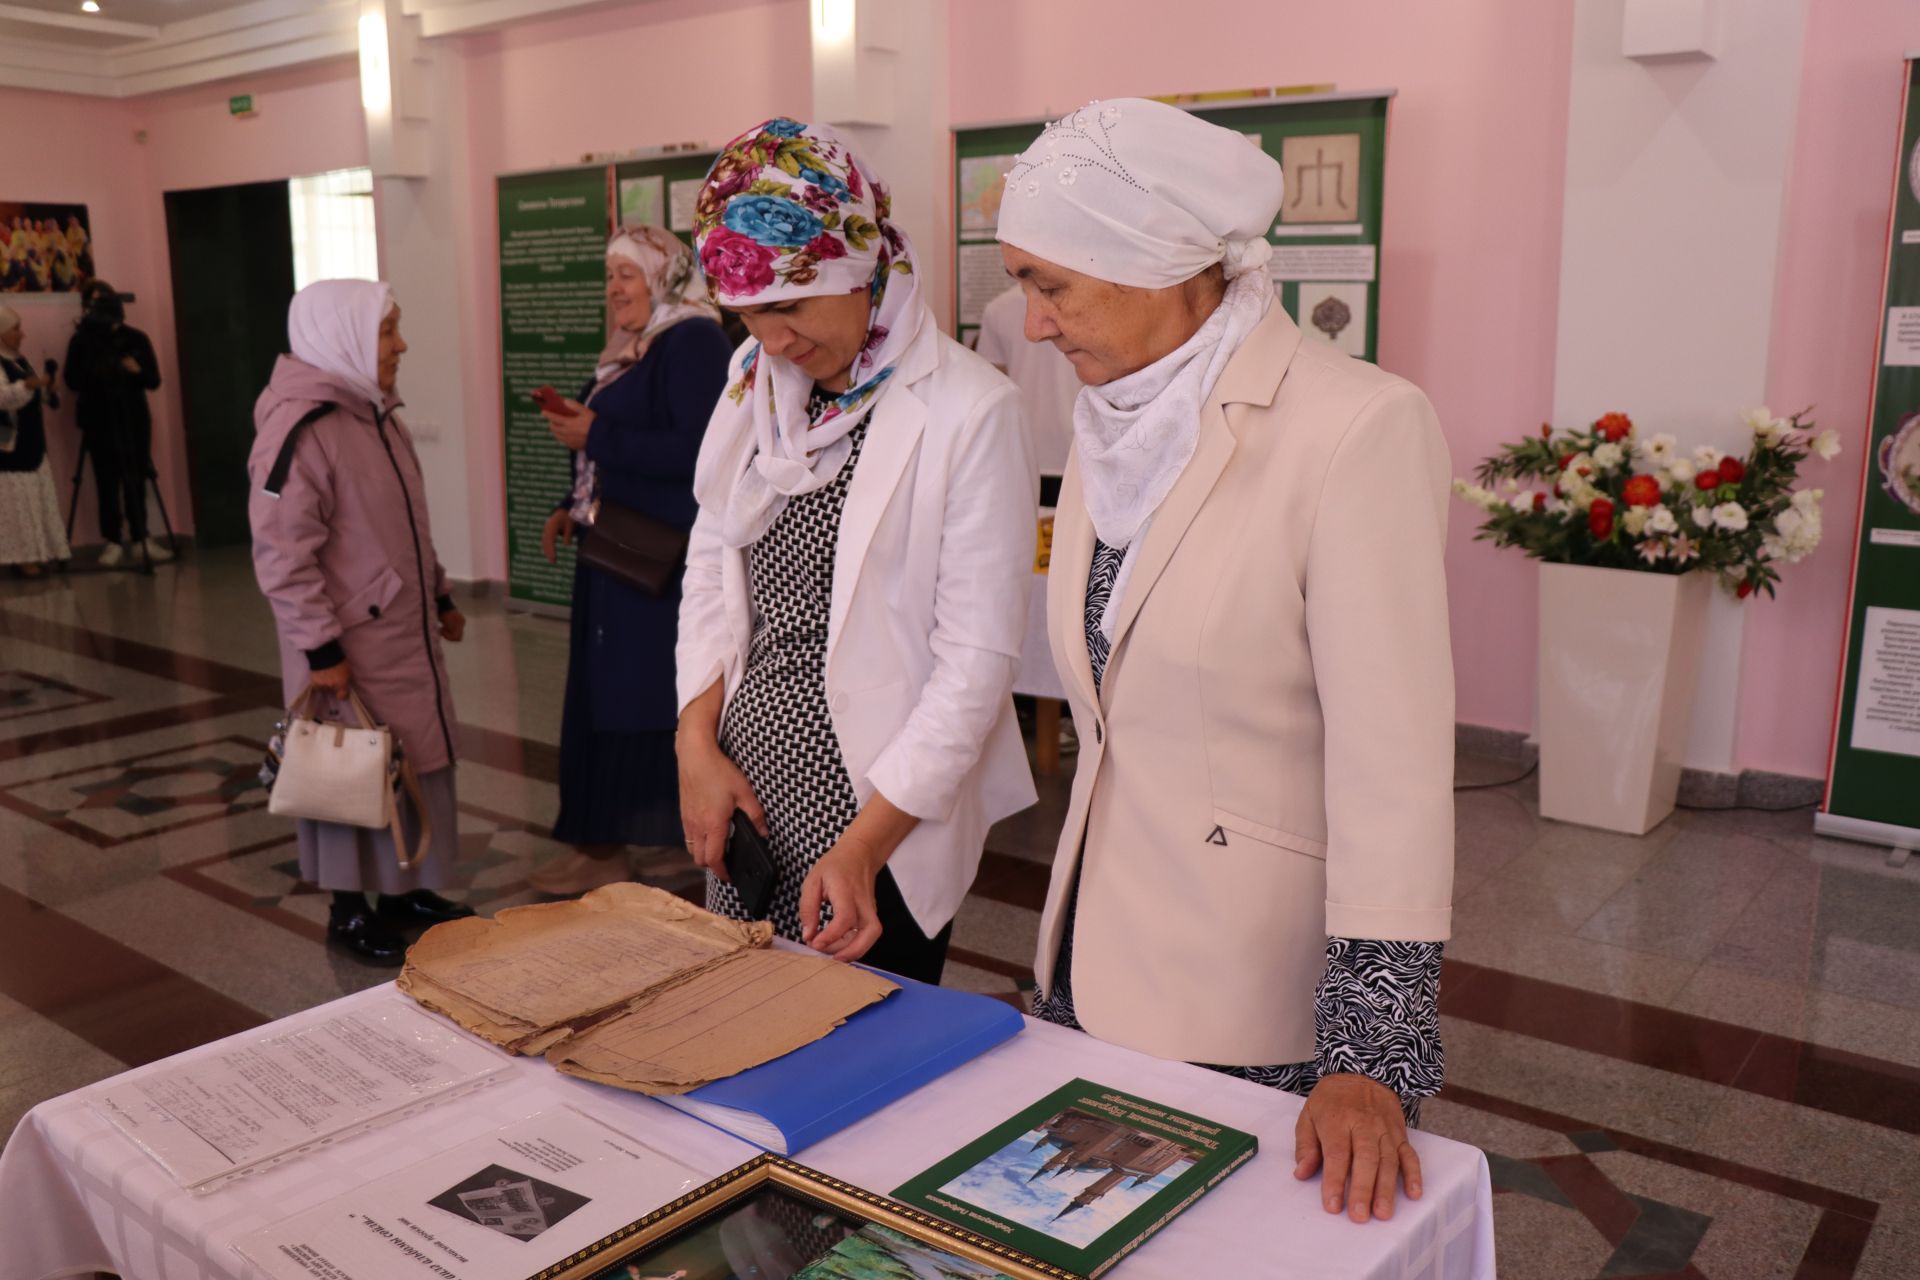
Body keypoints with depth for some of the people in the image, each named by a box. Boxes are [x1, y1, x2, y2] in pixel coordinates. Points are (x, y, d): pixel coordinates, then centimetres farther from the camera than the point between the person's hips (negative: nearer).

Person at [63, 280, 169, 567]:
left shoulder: (135, 338, 4)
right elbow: (72, 380, -6)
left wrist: (138, 371, -19)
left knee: (135, 481, 1)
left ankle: (141, 537, 9)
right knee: (107, 483, -2)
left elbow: (154, 380, 2)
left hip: (134, 420, 1)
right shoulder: (80, 341, 2)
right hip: (99, 422, 0)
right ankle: (113, 542, 1)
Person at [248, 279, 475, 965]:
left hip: (407, 635, 9)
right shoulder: (298, 430, -19)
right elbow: (283, 556, -21)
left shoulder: (377, 415, 10)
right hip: (351, 648, -8)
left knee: (417, 760, 15)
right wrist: (319, 648, -20)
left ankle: (408, 888, 31)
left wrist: (440, 597, 22)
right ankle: (349, 912, 19)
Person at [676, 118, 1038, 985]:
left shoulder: (968, 412, -15)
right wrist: (696, 744, -4)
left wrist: (864, 845, -19)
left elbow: (977, 657, -16)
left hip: (883, 815, -5)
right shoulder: (756, 385, 5)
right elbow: (711, 570, 9)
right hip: (746, 789, 6)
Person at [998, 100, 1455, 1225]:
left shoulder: (1357, 428, -19)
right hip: (1097, 962, 7)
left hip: (1255, 1005, -7)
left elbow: (1393, 762, -20)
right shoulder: (1116, 423, 5)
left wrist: (1371, 1055, -19)